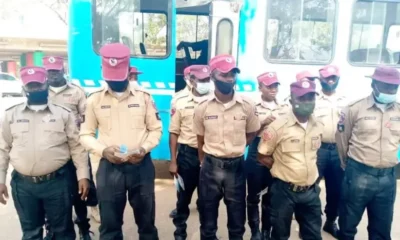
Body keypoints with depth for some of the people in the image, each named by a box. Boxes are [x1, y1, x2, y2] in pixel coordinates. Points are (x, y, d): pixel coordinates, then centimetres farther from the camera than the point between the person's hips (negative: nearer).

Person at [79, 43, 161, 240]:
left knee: (146, 220, 16)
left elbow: (156, 129, 4)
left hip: (141, 166, 0)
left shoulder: (143, 96, -1)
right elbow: (85, 134, 4)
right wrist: (103, 150, -15)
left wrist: (144, 148, -14)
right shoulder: (94, 99, -1)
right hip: (109, 168, 0)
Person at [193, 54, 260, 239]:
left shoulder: (247, 106, -7)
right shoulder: (202, 108, -6)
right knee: (207, 216, 14)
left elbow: (251, 134, 9)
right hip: (210, 167, 0)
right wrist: (207, 164, 9)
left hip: (236, 166, 0)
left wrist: (234, 149, 4)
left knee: (237, 216, 16)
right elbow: (200, 141, 6)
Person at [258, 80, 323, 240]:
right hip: (284, 191, -4)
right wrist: (283, 168, -5)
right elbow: (262, 157, -7)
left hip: (311, 191, 5)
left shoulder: (318, 127, 1)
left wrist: (313, 173, 7)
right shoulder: (278, 127, -15)